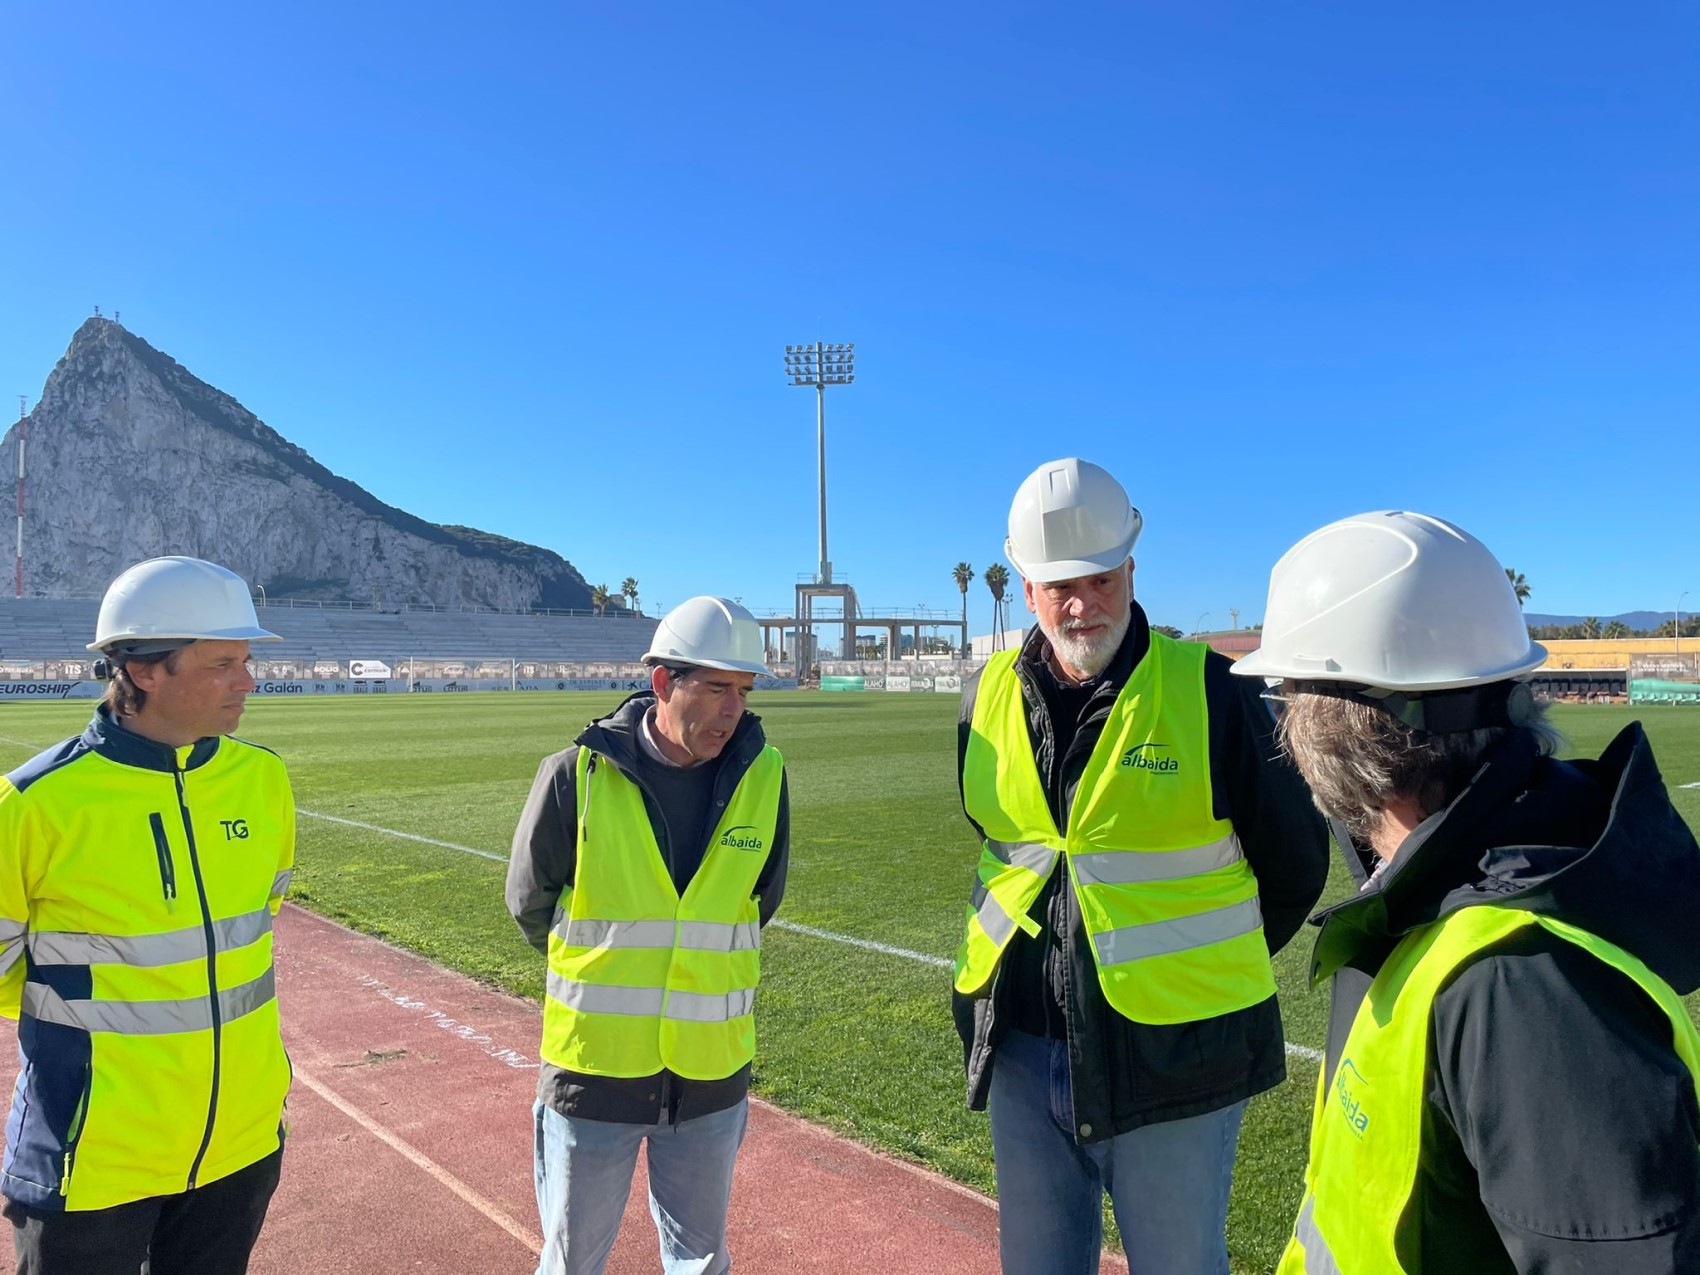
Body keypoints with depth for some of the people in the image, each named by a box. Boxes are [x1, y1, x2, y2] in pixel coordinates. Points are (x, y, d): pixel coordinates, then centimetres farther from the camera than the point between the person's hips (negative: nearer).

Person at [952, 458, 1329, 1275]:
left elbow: (1295, 861, -1)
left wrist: (1212, 972, 9)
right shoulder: (989, 697, 1)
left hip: (1169, 1057, -3)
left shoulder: (1205, 691, -12)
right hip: (1023, 1050, 4)